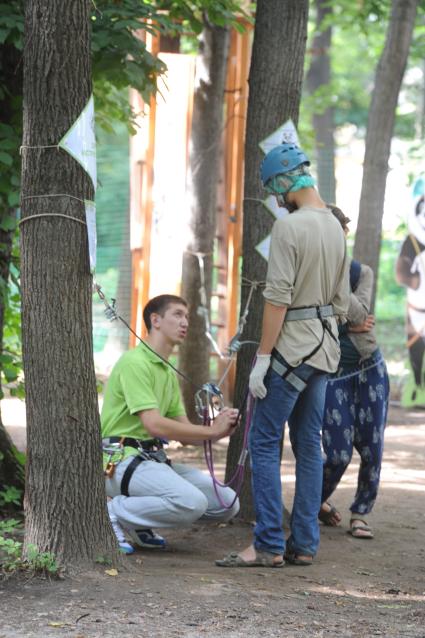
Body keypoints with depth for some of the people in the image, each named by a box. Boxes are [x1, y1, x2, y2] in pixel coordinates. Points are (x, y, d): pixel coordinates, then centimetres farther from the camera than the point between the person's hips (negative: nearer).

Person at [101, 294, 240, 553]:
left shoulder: (169, 372, 20)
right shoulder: (135, 362, -12)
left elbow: (183, 430, 15)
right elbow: (154, 425, -21)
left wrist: (218, 429, -6)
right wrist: (211, 431, -17)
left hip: (154, 459, 9)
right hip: (122, 460, -9)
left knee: (228, 503, -1)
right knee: (192, 502, -31)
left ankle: (137, 523, 8)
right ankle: (114, 513, -11)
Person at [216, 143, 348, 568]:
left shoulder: (289, 227, -16)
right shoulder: (335, 227, 12)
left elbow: (278, 298, -19)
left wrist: (263, 356, -16)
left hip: (291, 349, -9)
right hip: (324, 349, 9)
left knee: (265, 443, -5)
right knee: (309, 445, 11)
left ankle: (269, 545, -7)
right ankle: (304, 545, 12)